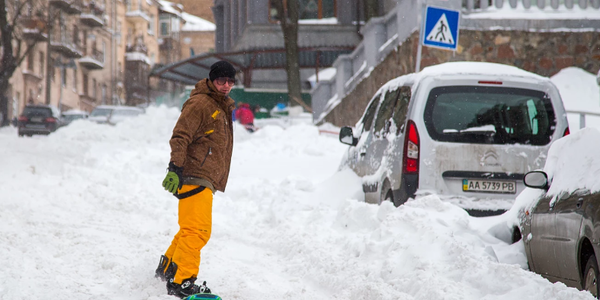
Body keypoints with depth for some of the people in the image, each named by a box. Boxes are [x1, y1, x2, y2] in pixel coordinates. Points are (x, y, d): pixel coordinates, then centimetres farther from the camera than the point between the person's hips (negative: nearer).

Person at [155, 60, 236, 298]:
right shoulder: (200, 103, -9)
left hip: (206, 179, 10)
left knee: (192, 229, 17)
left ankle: (168, 267, 32)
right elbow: (180, 136, -16)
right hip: (194, 176, -10)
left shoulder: (223, 107, 22)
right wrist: (176, 168, -25)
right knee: (198, 230, -16)